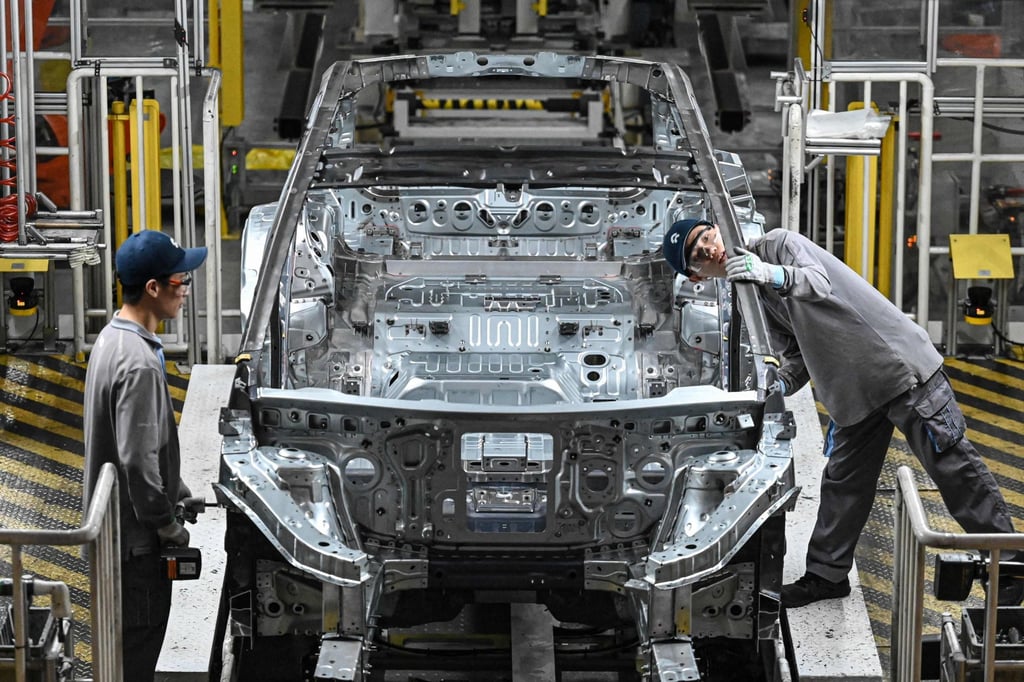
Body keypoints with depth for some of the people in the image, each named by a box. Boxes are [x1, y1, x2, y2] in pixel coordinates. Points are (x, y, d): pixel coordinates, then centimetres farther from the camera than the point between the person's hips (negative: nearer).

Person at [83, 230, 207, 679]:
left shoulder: (113, 338, 6)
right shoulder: (139, 363, -26)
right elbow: (138, 461, -27)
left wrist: (176, 492, 18)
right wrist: (167, 524, -16)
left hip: (114, 523, 10)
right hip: (135, 535, -10)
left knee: (133, 633, 20)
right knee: (140, 637, 1)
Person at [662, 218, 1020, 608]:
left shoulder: (779, 244, -9)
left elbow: (819, 283, -28)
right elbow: (795, 355, 10)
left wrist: (774, 275, -48)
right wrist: (778, 384, -12)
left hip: (898, 361, -8)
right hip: (853, 392, 8)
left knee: (953, 466, -4)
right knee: (842, 482, 12)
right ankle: (826, 575, 23)